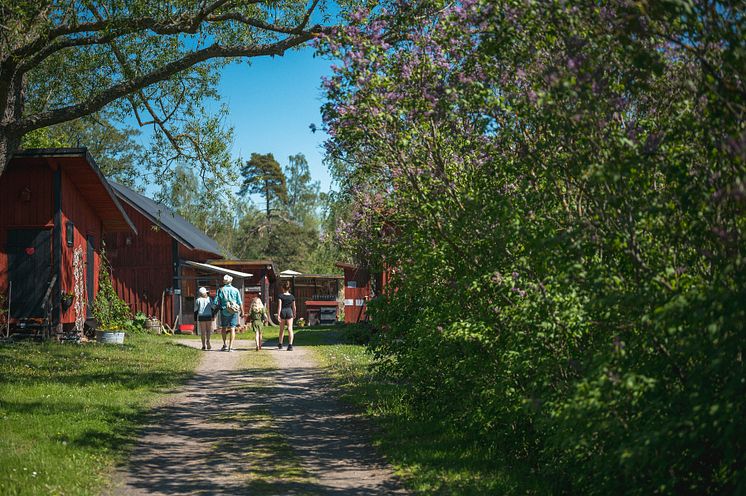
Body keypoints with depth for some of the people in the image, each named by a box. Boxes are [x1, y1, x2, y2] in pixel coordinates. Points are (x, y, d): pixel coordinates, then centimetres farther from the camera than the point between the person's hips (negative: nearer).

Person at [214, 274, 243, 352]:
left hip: (224, 311, 0)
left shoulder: (220, 290, -2)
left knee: (223, 328, 16)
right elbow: (240, 303, 0)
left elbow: (216, 303, -4)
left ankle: (224, 345, 15)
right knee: (232, 329, 1)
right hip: (234, 312, 0)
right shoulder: (235, 290, -1)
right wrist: (242, 312, 7)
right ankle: (230, 347, -4)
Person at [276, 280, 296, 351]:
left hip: (283, 312, -1)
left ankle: (280, 344, 28)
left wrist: (278, 315, -11)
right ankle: (290, 345, -15)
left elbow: (279, 306, -11)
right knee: (290, 329, -4)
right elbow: (293, 307, 8)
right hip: (289, 312, 1)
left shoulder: (281, 296, -6)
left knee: (282, 329, 14)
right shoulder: (292, 296, 2)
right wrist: (294, 314, 22)